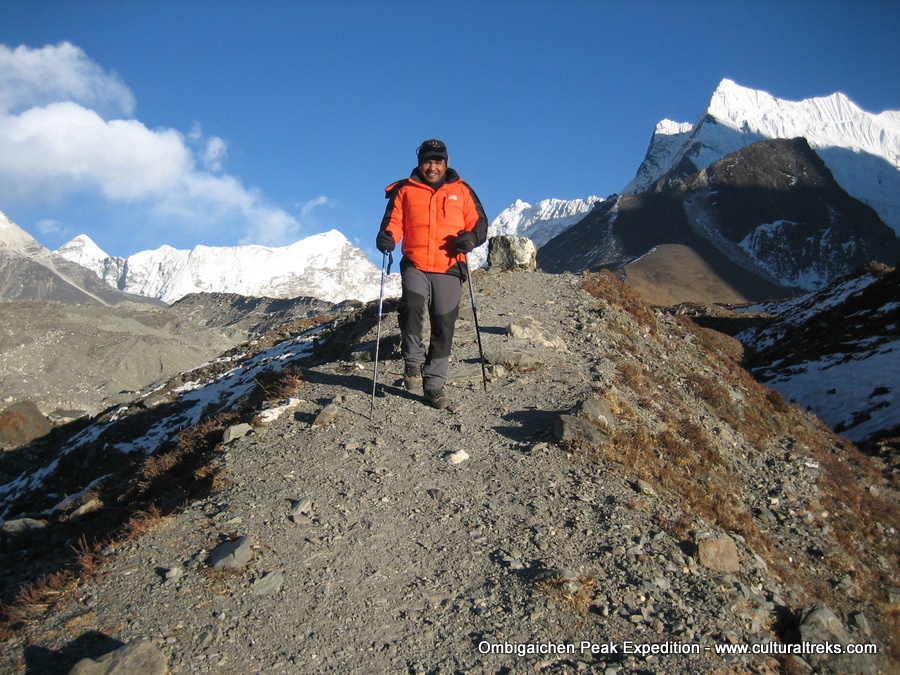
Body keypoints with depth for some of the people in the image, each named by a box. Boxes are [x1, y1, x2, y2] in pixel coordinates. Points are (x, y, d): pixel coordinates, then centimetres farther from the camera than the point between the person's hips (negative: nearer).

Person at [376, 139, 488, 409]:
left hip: (449, 269, 1)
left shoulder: (461, 191, 13)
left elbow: (479, 222, 12)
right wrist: (387, 237, -14)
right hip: (415, 266, -1)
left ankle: (434, 384, 14)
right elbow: (394, 220, 9)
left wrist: (471, 237, -11)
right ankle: (413, 362, -3)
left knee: (443, 326, 3)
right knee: (411, 308, -27)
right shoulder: (405, 191, 12)